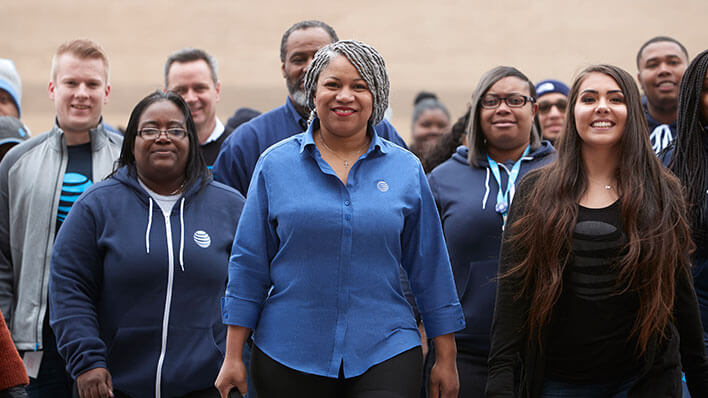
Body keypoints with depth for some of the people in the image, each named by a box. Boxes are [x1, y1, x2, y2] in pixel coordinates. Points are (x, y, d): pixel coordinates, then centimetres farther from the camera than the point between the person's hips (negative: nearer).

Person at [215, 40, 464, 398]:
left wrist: (446, 359, 9)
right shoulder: (275, 164, 3)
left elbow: (430, 270, 9)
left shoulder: (406, 170, 5)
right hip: (288, 357, 0)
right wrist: (233, 357, 2)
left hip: (385, 355, 0)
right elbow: (248, 265, 5)